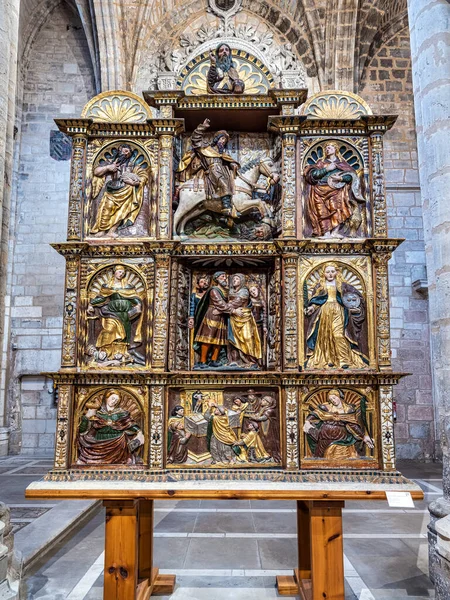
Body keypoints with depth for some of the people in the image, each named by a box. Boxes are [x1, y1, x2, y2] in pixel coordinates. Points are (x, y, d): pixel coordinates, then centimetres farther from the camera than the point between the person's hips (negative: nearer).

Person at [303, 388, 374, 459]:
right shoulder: (326, 407, -1)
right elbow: (315, 413, -8)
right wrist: (307, 422, -24)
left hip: (342, 437, 1)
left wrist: (364, 436, 4)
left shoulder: (349, 409, 4)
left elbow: (355, 424, 7)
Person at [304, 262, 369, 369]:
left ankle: (344, 360, -12)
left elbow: (355, 295, 13)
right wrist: (312, 307, -9)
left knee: (339, 335, -15)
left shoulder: (342, 285, 11)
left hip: (338, 313, -2)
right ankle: (329, 360, 5)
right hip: (324, 313, 2)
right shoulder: (320, 286, 14)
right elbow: (315, 301, 9)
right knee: (326, 336, -2)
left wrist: (352, 305, -2)